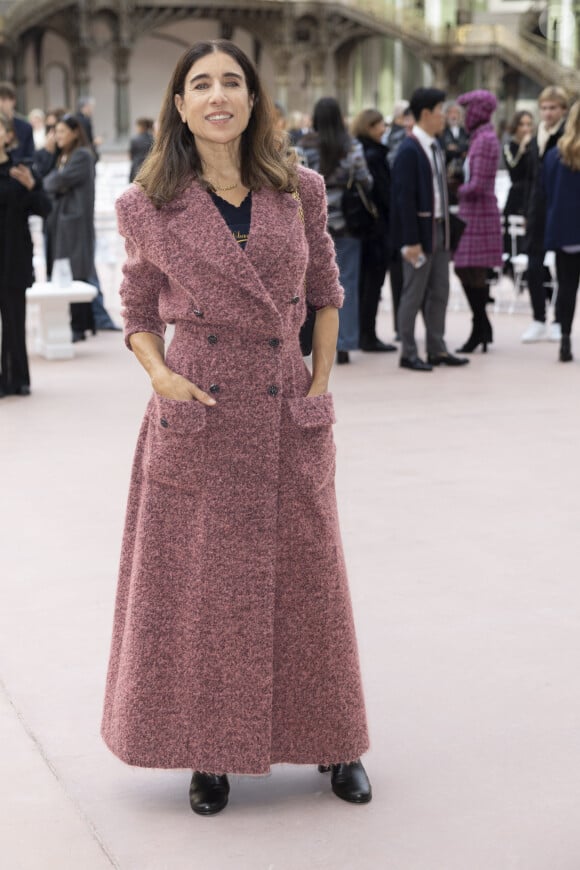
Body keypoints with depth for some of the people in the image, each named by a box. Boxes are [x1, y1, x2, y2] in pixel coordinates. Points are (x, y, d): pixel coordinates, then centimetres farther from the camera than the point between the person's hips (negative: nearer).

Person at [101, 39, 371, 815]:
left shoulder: (298, 191, 2)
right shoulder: (150, 207, -2)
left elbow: (326, 291, 11)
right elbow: (138, 313, 6)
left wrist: (321, 384, 3)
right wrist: (159, 374, -11)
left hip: (289, 420, 2)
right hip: (196, 421, -1)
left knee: (304, 579, 11)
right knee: (198, 586, 6)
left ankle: (332, 742, 29)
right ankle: (212, 752, 24)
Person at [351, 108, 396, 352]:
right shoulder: (374, 154, -15)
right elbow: (384, 190, -17)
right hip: (377, 224, -8)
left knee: (362, 280, 14)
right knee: (373, 281, -3)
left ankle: (361, 334, 19)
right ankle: (368, 336, 0)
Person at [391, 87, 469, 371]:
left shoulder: (435, 147, 11)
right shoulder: (409, 151, -16)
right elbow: (404, 198, -18)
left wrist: (447, 226, 12)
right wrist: (411, 241, -20)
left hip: (439, 230, 9)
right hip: (420, 231, -9)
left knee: (439, 293, 13)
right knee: (413, 295, -1)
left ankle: (437, 349, 21)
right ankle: (408, 354, 8)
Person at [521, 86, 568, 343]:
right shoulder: (536, 140, 11)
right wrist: (528, 213, 13)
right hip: (539, 213, 6)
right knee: (534, 268, 4)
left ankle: (559, 322, 13)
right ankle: (538, 320, 13)